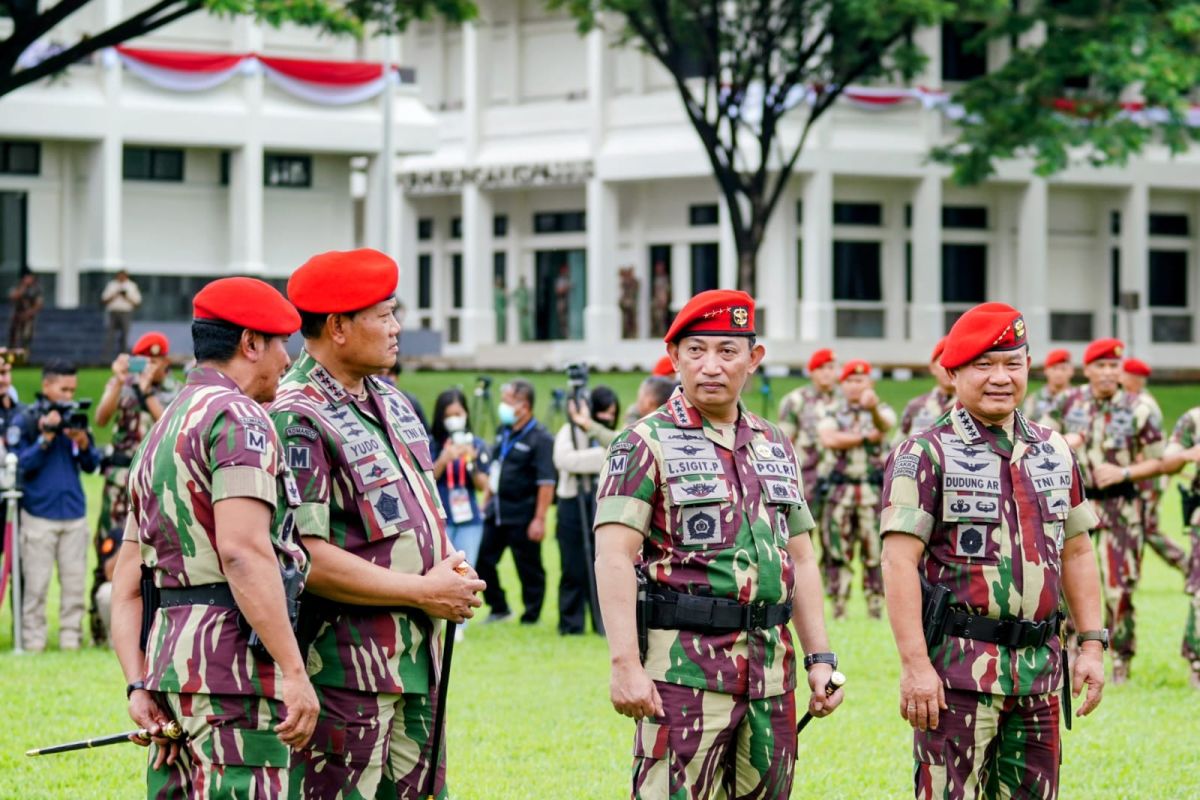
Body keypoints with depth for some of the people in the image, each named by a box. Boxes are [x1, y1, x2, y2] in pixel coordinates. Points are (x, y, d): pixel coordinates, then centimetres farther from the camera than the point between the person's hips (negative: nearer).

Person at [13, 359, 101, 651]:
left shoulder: (75, 419, 10)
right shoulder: (26, 421, 0)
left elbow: (91, 465, 9)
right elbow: (22, 464, -8)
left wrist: (84, 443, -10)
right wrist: (46, 438, -17)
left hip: (74, 512, 3)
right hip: (39, 514, -3)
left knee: (75, 582, 3)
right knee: (35, 583, -3)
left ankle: (71, 636, 10)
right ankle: (32, 638, 3)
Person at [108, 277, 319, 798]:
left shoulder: (159, 434, 22)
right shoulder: (237, 417, -8)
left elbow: (127, 583, 17)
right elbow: (243, 550, -21)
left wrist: (139, 686, 9)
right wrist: (294, 671, -22)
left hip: (169, 658, 9)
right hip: (233, 663, -9)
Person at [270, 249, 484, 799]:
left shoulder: (393, 405, 15)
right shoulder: (297, 420, -15)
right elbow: (306, 558, -22)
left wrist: (451, 571, 1)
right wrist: (424, 592, -16)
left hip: (416, 665, 9)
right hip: (345, 669, -9)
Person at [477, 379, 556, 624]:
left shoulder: (540, 439, -13)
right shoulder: (503, 433, 12)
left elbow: (546, 483, -17)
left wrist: (539, 519, -20)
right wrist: (485, 502, 18)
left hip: (522, 516, -8)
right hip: (496, 512, 8)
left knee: (529, 570, 2)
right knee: (483, 560, 9)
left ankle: (531, 619, 12)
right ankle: (499, 609, 24)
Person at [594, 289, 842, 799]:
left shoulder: (776, 448, 16)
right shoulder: (646, 446, -3)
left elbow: (801, 560, 19)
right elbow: (614, 557, -12)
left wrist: (820, 658, 11)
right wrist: (625, 665, -21)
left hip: (771, 670, 6)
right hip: (683, 667, -6)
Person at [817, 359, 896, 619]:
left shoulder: (881, 410, 8)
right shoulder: (833, 414, 11)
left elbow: (885, 424, -18)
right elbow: (828, 439, -9)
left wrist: (873, 408, -41)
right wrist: (865, 436, -8)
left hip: (873, 490, -1)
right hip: (838, 488, 1)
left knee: (874, 550, -2)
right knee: (838, 550, 1)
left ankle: (875, 603, 5)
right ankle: (838, 604, 6)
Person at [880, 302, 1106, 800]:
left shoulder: (1054, 453, 13)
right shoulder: (926, 456, -7)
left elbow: (1076, 552, 18)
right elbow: (899, 563, -13)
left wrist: (1092, 644, 10)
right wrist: (915, 665, -19)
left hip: (1039, 670, 6)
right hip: (958, 670, -6)